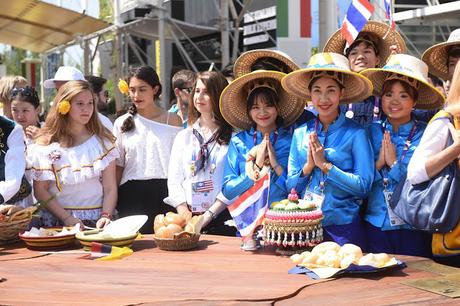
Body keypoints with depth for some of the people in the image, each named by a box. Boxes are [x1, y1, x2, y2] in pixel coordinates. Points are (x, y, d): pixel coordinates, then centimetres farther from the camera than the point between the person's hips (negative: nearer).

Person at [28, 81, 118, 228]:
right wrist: (67, 218, -8)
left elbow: (110, 187, 6)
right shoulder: (46, 144, 4)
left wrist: (106, 216, -10)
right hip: (57, 221, -1)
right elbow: (40, 191, 3)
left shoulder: (103, 140, 8)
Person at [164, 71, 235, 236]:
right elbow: (174, 180, 8)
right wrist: (185, 213, -6)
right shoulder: (184, 136, 13)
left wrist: (208, 215, -13)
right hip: (188, 220, 3)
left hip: (221, 217, -3)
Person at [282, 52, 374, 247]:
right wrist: (309, 165, -11)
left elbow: (363, 186, -12)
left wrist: (325, 165, -15)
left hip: (343, 227, -3)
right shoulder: (300, 133, 5)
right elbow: (291, 186, 7)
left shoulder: (356, 134, -6)